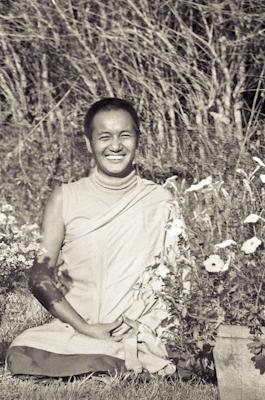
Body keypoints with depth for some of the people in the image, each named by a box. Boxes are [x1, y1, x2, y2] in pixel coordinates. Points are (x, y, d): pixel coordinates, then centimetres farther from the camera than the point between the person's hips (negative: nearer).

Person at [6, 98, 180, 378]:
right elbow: (40, 276, 2)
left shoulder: (160, 201, 6)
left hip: (140, 335, -2)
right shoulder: (65, 199, 5)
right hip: (73, 331, 2)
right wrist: (86, 328, -11)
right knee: (22, 354, -27)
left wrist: (142, 325, -11)